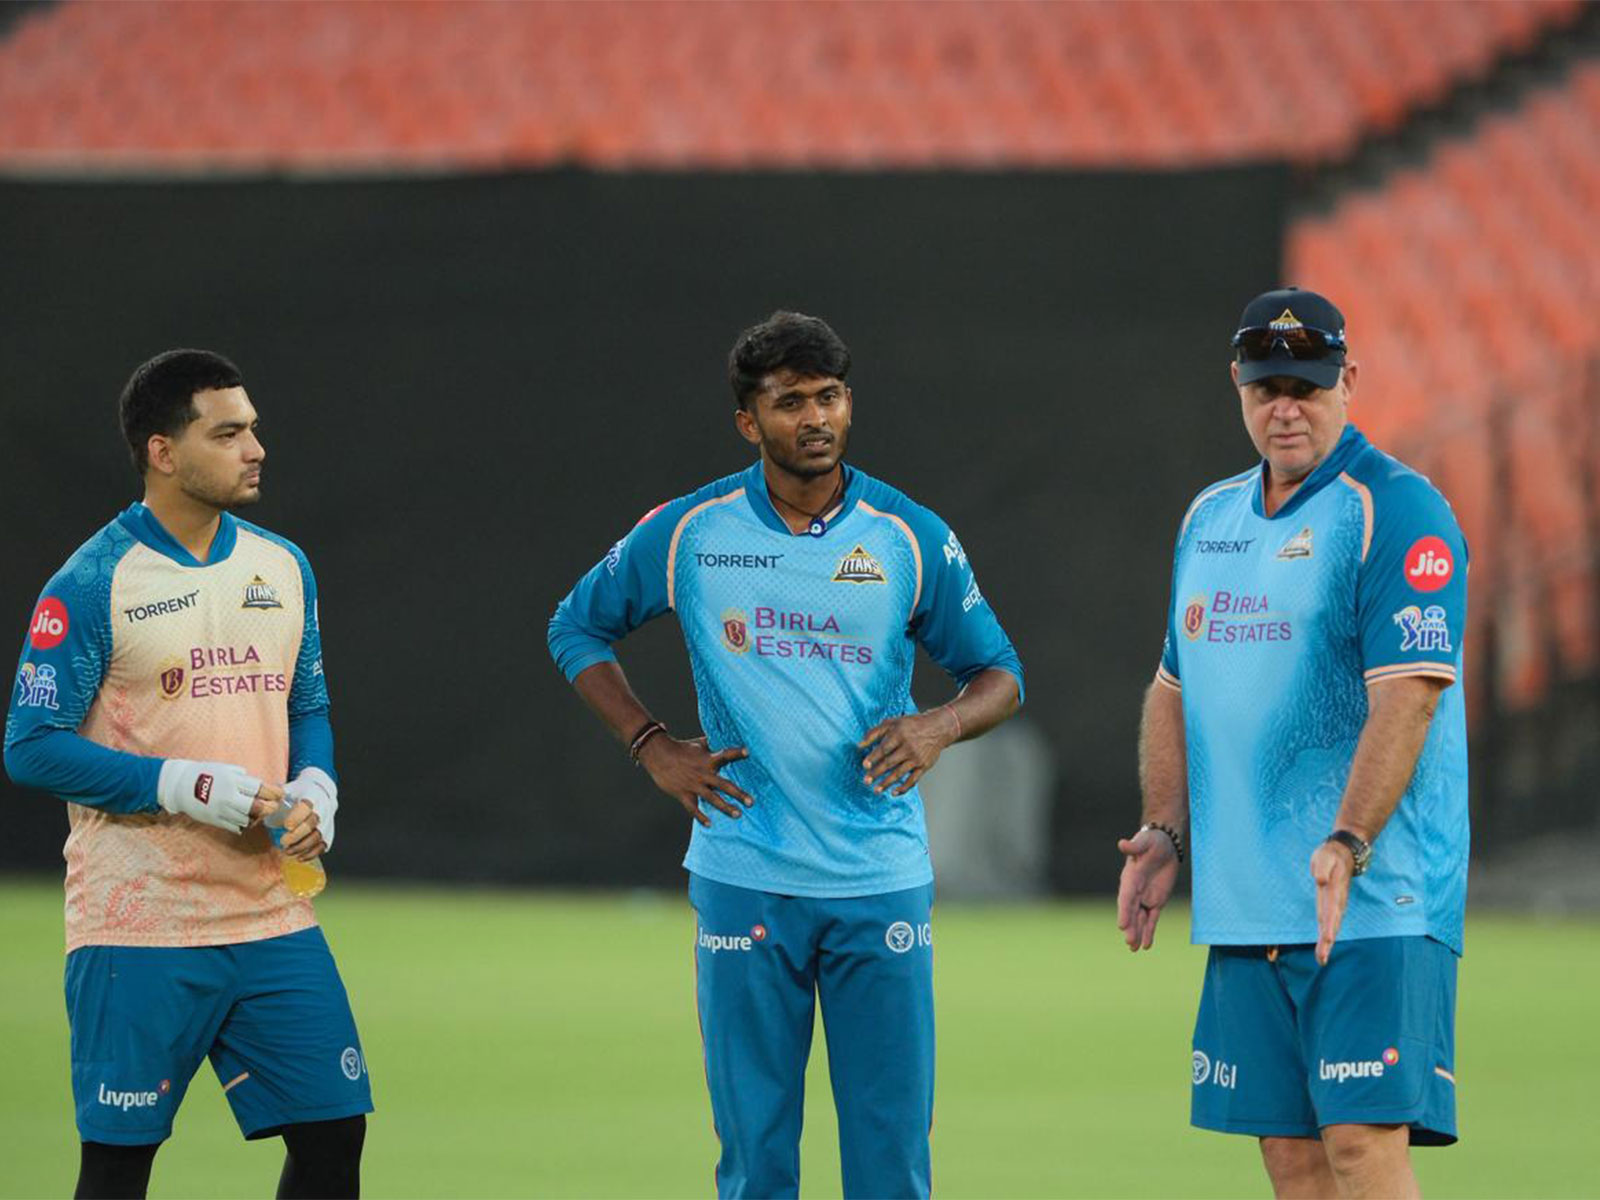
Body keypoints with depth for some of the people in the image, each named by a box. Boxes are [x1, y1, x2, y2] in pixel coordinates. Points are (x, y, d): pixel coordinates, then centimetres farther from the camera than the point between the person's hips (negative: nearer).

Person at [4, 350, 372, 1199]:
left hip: (272, 917, 6)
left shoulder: (282, 568, 10)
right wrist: (185, 785, -17)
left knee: (333, 1129, 2)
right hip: (136, 930, -6)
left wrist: (315, 788, -1)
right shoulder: (90, 586, -10)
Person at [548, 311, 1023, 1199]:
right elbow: (576, 628, 15)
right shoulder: (686, 533, 1)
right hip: (744, 883, 0)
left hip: (881, 883, 0)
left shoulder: (912, 538, 1)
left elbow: (999, 675, 10)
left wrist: (940, 725, -12)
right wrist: (654, 749, 3)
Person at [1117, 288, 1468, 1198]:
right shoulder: (1211, 518, 16)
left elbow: (1405, 698, -18)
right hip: (1244, 905, 7)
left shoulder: (1397, 510, -8)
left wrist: (1347, 846, -28)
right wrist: (1166, 831, 11)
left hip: (1373, 907, -7)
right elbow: (1176, 690, 25)